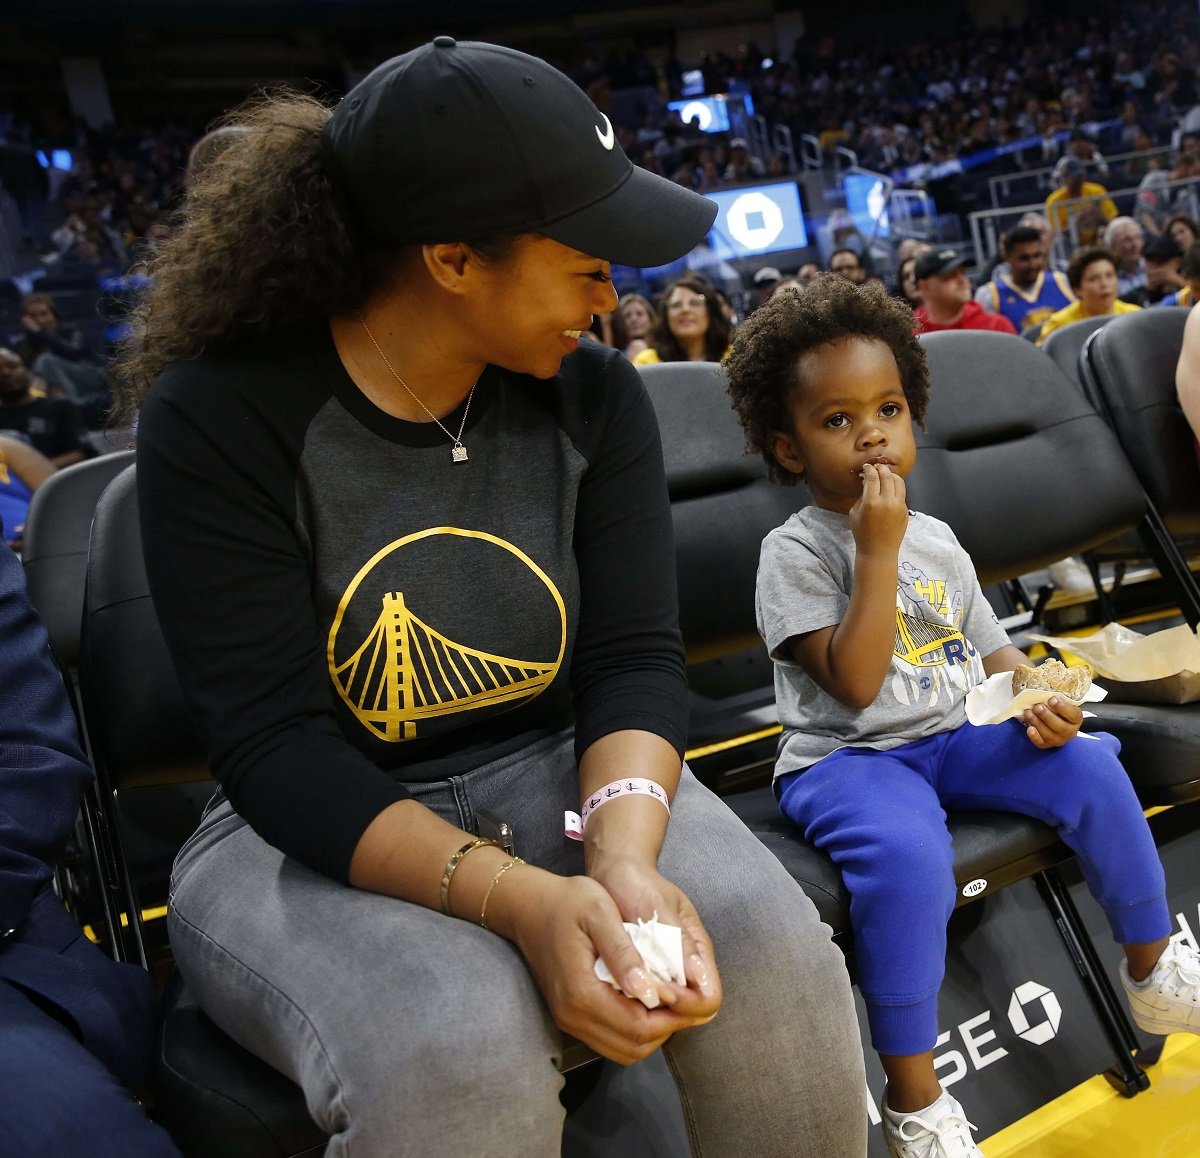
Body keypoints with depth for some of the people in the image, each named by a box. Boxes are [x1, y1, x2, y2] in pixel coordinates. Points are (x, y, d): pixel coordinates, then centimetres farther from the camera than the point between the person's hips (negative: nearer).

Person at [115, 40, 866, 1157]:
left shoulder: (594, 394, -3)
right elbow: (274, 742, -19)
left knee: (774, 954, -23)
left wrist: (623, 853, -28)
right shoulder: (220, 418, -14)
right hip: (306, 835, -3)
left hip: (551, 774, 4)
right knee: (452, 1046, -33)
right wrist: (522, 898, -33)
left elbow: (633, 658, -7)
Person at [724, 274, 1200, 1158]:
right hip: (846, 759, -6)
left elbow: (990, 650, 16)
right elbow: (854, 683, -21)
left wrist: (1035, 703, -6)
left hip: (958, 736, 7)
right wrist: (878, 550, -22)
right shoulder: (795, 552, -11)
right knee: (909, 854, -35)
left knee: (1090, 767, -11)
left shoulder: (936, 539, 9)